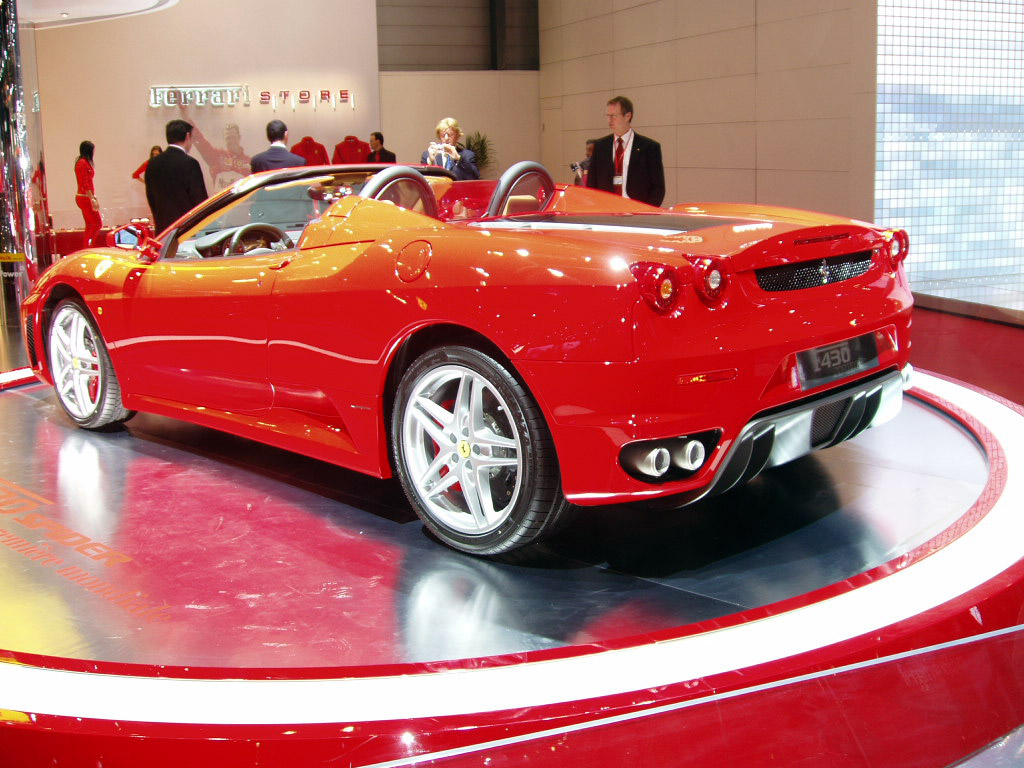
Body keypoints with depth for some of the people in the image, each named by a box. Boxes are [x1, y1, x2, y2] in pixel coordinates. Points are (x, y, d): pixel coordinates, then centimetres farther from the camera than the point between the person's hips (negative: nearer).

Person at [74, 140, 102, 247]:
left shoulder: (85, 162, 15)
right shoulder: (83, 163, -15)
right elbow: (85, 184, -21)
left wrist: (94, 197, 23)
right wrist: (92, 199, -24)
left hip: (85, 197, 10)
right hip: (85, 198, -10)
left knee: (90, 226, 12)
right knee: (97, 224, -9)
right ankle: (86, 249, -10)